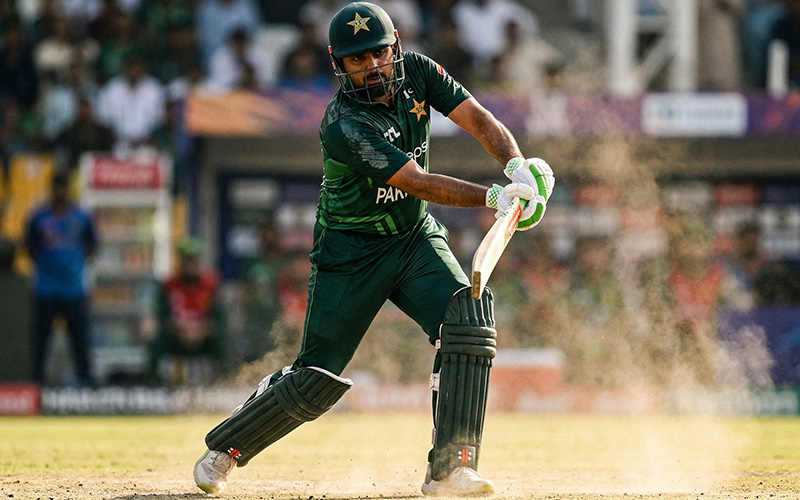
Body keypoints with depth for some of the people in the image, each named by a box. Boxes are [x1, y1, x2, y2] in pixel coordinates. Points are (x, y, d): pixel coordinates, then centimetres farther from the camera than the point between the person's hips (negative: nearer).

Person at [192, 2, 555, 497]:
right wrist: (496, 197, -36)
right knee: (317, 381, -3)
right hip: (352, 252, -5)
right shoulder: (343, 125, -27)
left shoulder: (416, 73, -8)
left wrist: (519, 165, -31)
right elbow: (417, 182, -31)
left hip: (416, 237, 5)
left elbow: (480, 121, -12)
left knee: (469, 319, -21)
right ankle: (225, 447, 22)